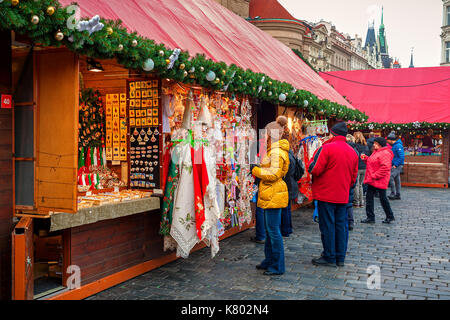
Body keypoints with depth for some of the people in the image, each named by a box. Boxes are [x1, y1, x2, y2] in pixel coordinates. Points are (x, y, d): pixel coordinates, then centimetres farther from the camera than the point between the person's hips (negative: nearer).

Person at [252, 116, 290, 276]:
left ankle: (278, 266, 3)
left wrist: (254, 170, -13)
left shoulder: (277, 151, -16)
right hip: (270, 195, 11)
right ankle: (269, 260, 28)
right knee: (269, 229, 17)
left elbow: (273, 174, -21)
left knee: (273, 229, -5)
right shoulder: (273, 150, 17)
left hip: (274, 195, -11)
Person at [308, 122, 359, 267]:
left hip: (326, 194, -6)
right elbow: (354, 177, 14)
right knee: (341, 225, 11)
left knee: (327, 226, 2)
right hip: (343, 195, 6)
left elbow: (314, 169, -16)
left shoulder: (326, 148, -13)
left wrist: (313, 159, 3)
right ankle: (340, 258, 18)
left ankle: (329, 257, 8)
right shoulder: (352, 152, 9)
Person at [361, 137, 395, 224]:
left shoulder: (385, 153, -17)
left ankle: (390, 216, 21)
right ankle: (370, 217, 13)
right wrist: (366, 159, 7)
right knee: (369, 197, 7)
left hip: (380, 181, -10)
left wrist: (375, 175, -24)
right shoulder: (376, 152, 15)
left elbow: (385, 167, -25)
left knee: (383, 198, 3)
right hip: (372, 181, 10)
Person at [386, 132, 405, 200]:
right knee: (397, 179, 12)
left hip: (398, 165, -10)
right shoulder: (393, 145, 14)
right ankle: (398, 195, 18)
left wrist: (396, 165, -20)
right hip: (395, 165, 10)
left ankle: (393, 193, -13)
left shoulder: (398, 146, -16)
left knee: (391, 177, -17)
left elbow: (402, 157, -21)